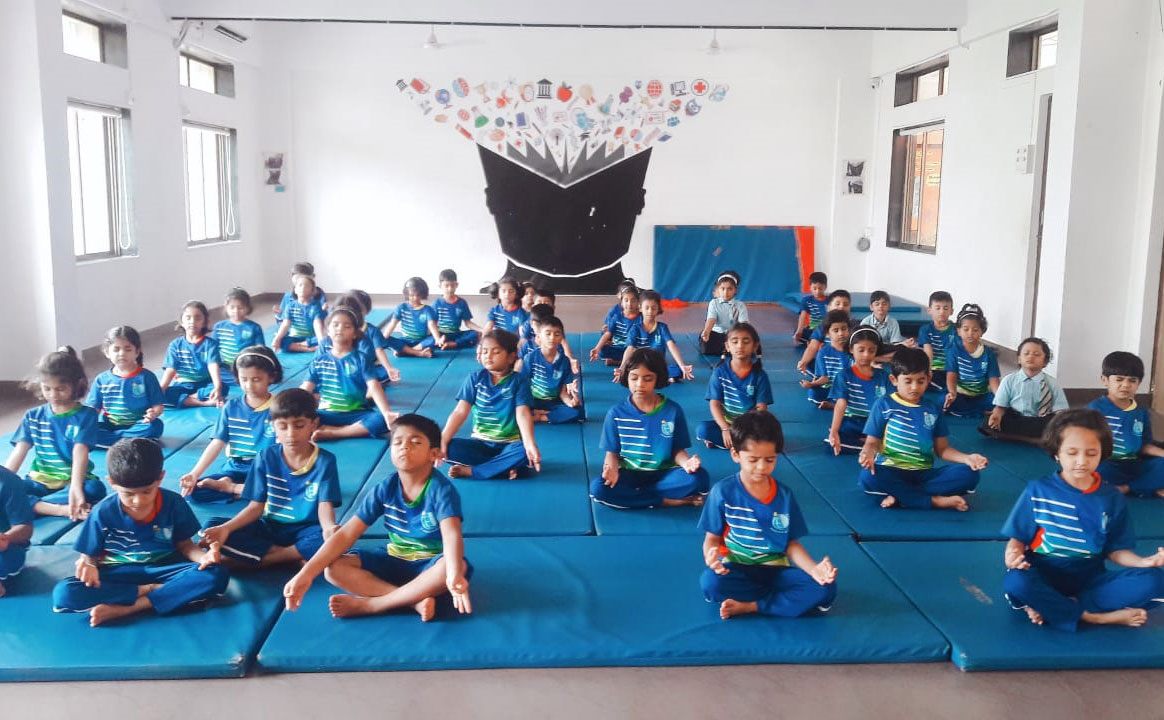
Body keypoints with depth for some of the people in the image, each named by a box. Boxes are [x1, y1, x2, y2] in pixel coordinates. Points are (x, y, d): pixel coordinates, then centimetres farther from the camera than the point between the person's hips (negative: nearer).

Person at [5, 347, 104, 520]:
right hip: (40, 482, 3)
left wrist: (75, 487, -33)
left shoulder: (86, 415, -5)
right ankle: (61, 509, -33)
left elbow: (80, 452, -18)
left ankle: (31, 504, -29)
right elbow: (18, 453, -3)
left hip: (72, 481, -3)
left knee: (95, 488, -36)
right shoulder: (33, 416, 6)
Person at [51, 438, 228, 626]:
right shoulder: (103, 512, -10)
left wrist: (202, 556, -21)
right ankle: (150, 590, -22)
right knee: (63, 594, -29)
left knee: (217, 576, -30)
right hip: (120, 574, 0)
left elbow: (184, 544, 2)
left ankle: (122, 609, -28)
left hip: (163, 569, 1)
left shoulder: (173, 503, -9)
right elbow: (89, 556, -1)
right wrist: (88, 565, -26)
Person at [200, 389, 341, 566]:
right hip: (270, 528, 3)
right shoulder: (266, 458, -1)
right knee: (211, 527, -19)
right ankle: (295, 557, -19)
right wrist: (226, 528, -20)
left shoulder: (325, 461, -8)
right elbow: (256, 506, -1)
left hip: (304, 532, -3)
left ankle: (256, 559, -19)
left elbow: (325, 505, -14)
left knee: (329, 540, -37)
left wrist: (329, 528, -39)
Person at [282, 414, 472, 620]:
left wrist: (455, 575, -59)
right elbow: (346, 534, -11)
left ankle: (368, 604, -28)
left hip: (430, 565, -4)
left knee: (456, 567, -40)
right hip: (395, 562, 4)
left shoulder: (441, 489, -20)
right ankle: (415, 600, -27)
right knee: (334, 568, -17)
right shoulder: (384, 489, -8)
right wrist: (306, 573, -22)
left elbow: (452, 534, -38)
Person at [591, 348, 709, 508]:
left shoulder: (673, 410, -2)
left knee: (699, 477, -29)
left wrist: (686, 462, -22)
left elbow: (678, 450, 2)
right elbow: (612, 452, 2)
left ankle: (632, 495, -18)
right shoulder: (617, 413, -2)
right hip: (629, 474, 0)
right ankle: (669, 501, -23)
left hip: (664, 474, 0)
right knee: (598, 487, -31)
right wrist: (612, 468, -22)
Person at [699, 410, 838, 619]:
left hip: (775, 570, 3)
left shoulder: (784, 495, 2)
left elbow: (791, 543, 4)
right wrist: (712, 558, -27)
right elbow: (712, 538, -2)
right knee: (711, 582, -35)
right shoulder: (723, 492, -6)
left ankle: (749, 606, -19)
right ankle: (793, 599, -18)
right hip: (737, 570, -2)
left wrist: (814, 569, -15)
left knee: (826, 587, -20)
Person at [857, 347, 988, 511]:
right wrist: (867, 454, -23)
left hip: (924, 474, 3)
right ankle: (936, 500, -26)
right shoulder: (883, 405, 3)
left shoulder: (933, 409, 13)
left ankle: (899, 496, -25)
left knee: (969, 474, -20)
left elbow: (943, 449, 13)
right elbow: (872, 442, 2)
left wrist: (967, 458, -6)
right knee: (868, 477, -37)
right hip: (892, 471, -3)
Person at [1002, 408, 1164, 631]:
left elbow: (1115, 550, 7)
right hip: (1044, 576, -3)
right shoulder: (1038, 490, -2)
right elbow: (1018, 538, -1)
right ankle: (1095, 617, -19)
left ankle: (1049, 608, -22)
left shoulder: (1112, 499, 5)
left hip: (1089, 578, 3)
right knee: (1015, 582, -36)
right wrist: (1014, 554, -24)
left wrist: (1143, 562, -14)